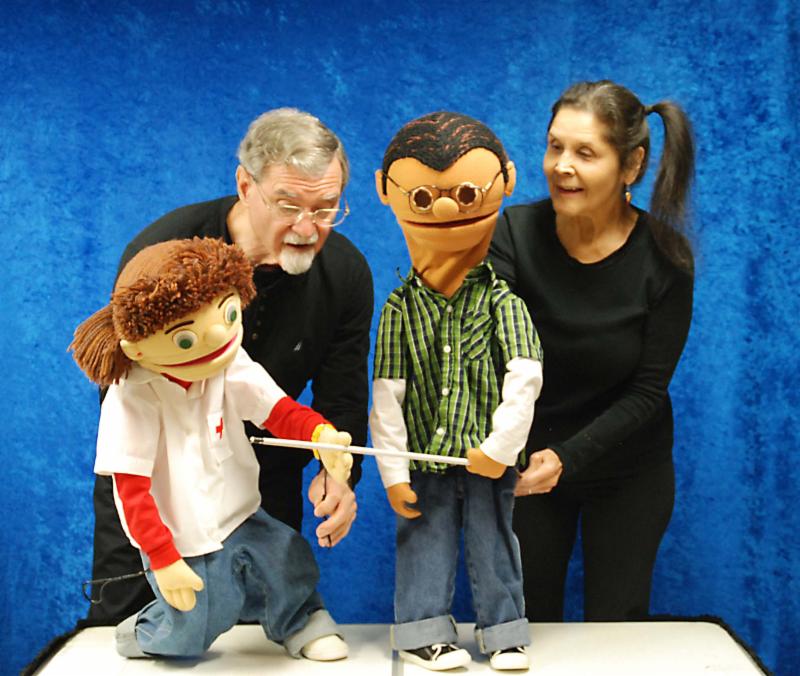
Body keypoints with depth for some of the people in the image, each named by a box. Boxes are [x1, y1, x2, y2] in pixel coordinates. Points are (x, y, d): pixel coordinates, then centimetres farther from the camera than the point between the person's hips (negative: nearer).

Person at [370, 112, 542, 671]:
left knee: (494, 545, 10)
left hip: (488, 460, 0)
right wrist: (393, 473, -7)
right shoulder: (400, 309, -5)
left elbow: (524, 377, -13)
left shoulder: (502, 302, -7)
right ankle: (424, 631, 21)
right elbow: (387, 395, -5)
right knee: (424, 545, 8)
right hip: (426, 459, 1)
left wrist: (500, 446, -19)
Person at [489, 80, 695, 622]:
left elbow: (647, 391, -14)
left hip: (627, 471, 0)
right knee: (526, 624, 13)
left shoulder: (665, 256, -17)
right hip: (525, 460, 0)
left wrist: (568, 456, -27)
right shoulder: (516, 232, -17)